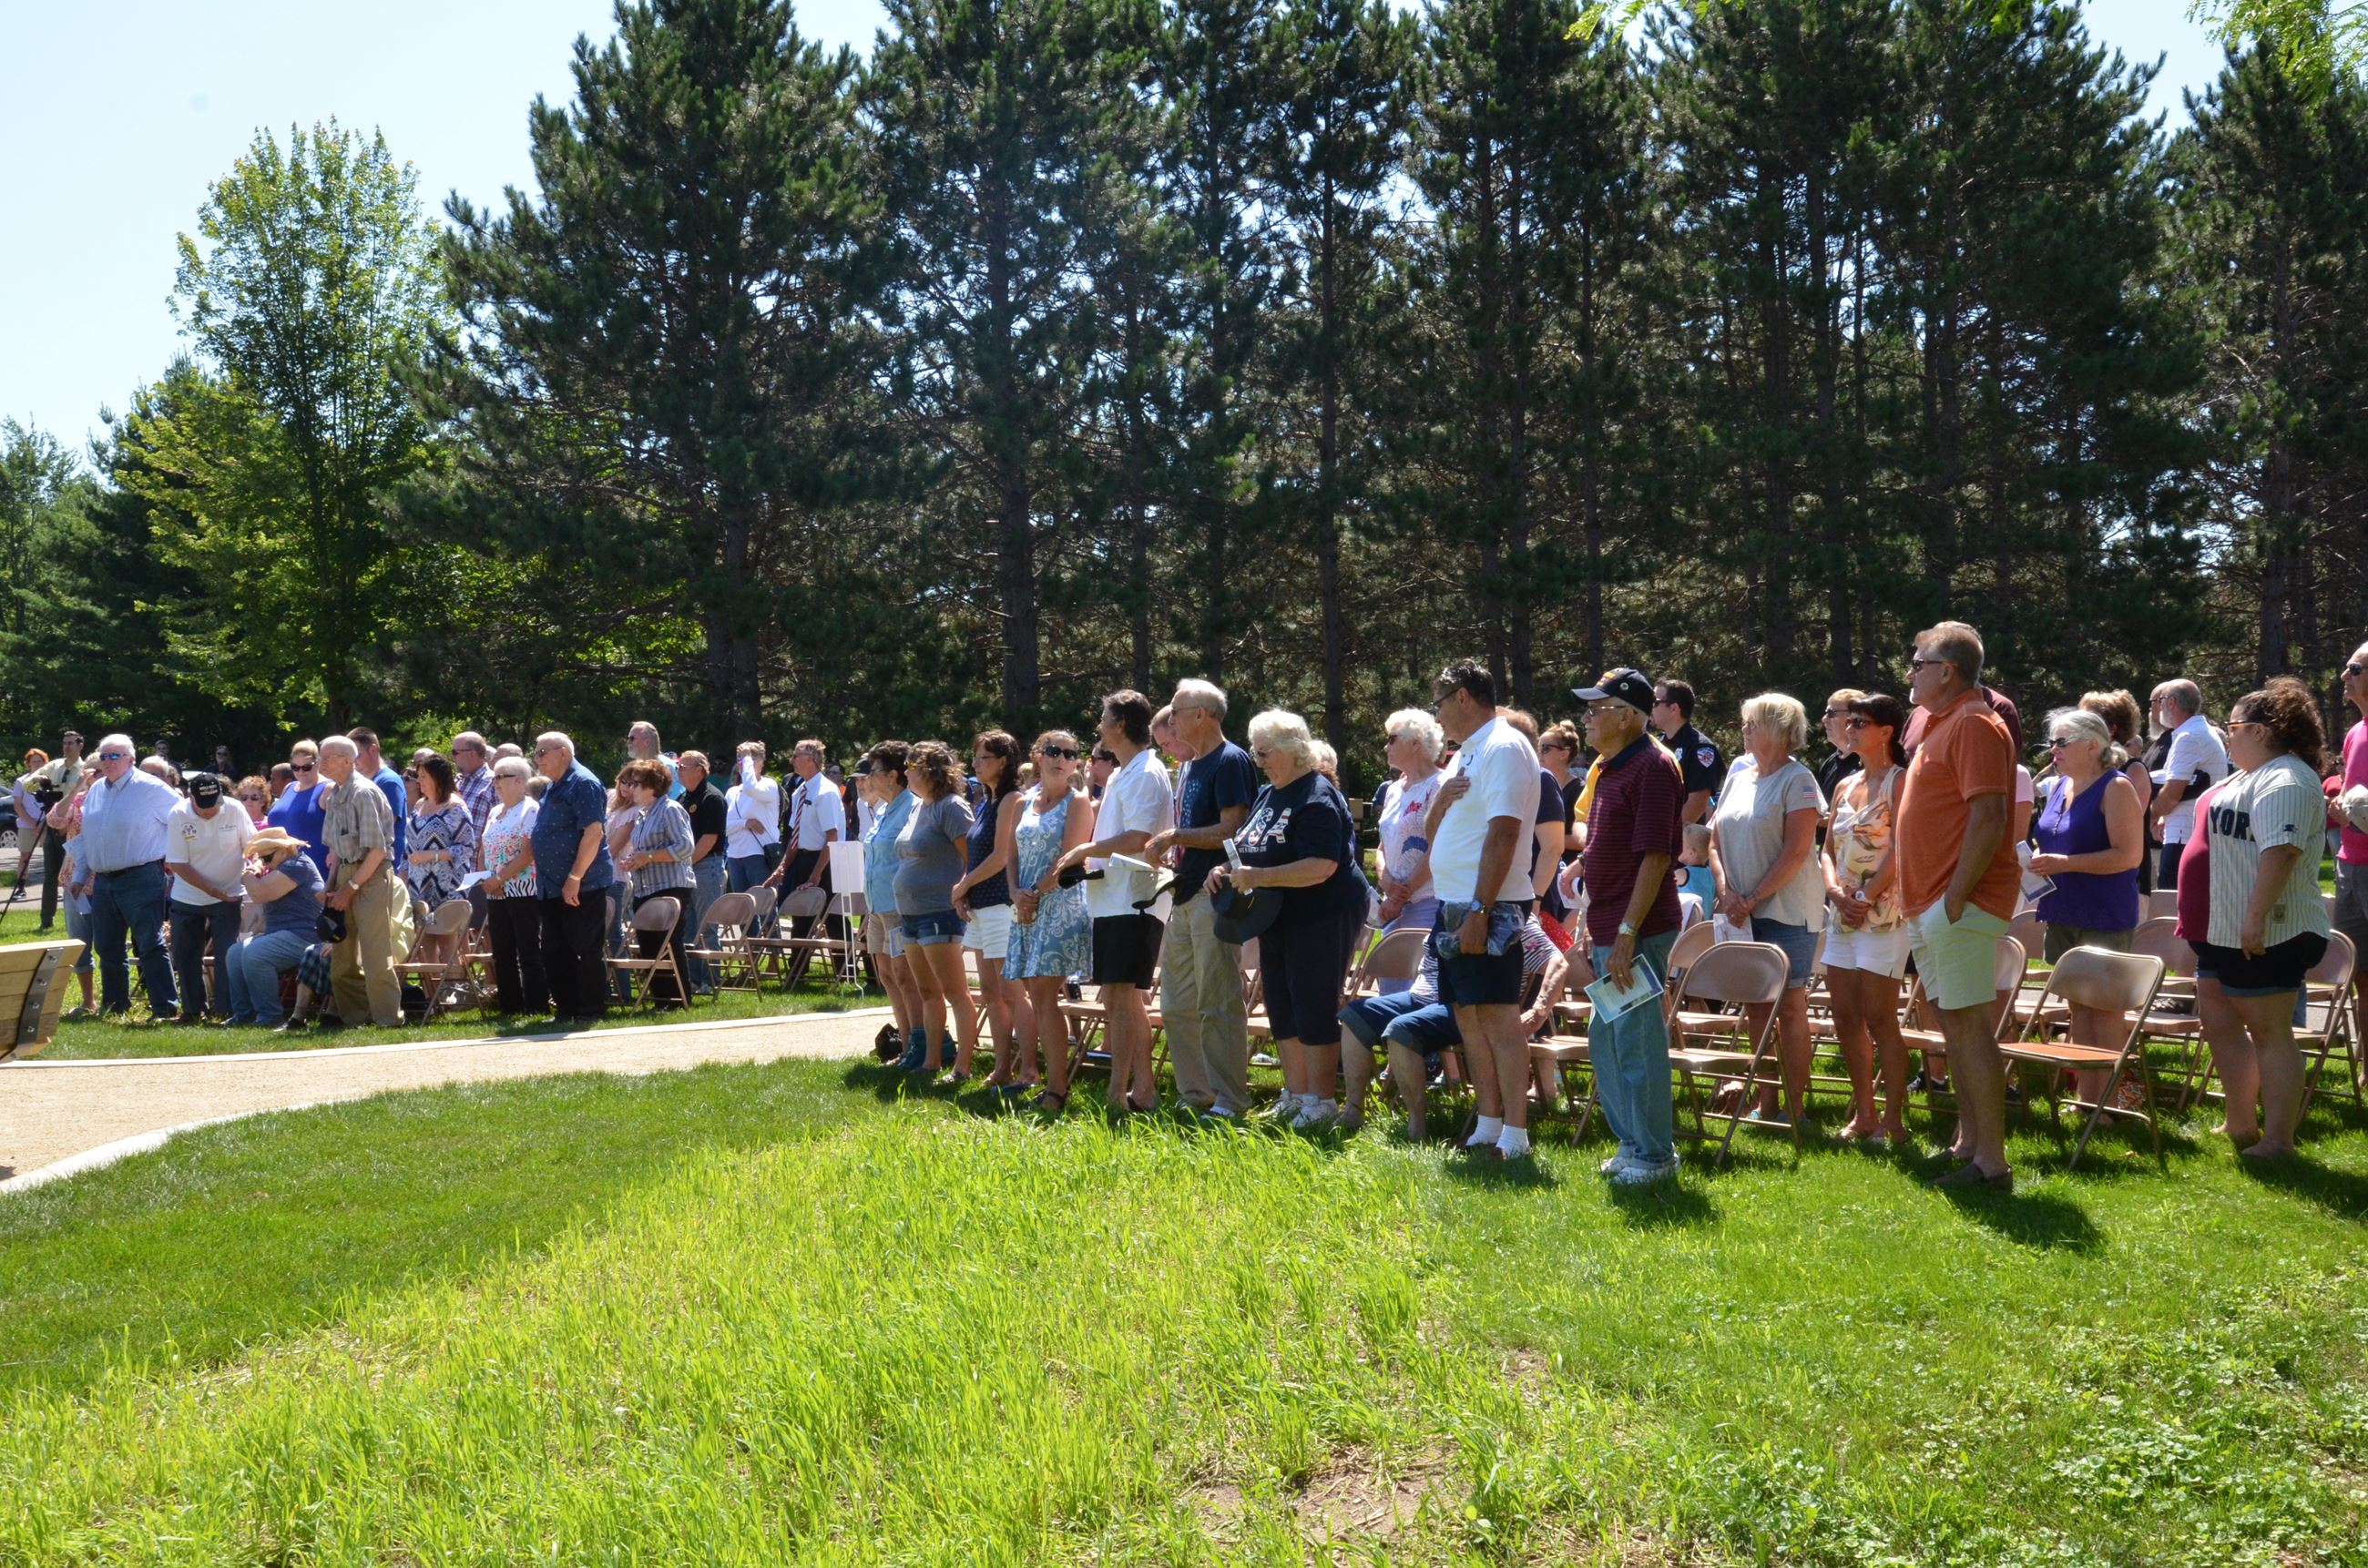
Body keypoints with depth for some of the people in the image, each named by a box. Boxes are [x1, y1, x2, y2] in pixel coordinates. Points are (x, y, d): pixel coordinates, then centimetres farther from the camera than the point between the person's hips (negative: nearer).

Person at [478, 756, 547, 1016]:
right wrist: (484, 879, -1)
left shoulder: (530, 810, -8)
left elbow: (527, 854, -16)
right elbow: (483, 851, 16)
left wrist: (499, 879, -17)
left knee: (529, 952, -5)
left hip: (523, 891, -8)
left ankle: (536, 1007, -3)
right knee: (502, 953, 9)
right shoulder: (494, 812, 17)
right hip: (496, 895, 8)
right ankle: (509, 1006, 15)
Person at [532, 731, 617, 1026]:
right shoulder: (553, 787, 17)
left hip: (582, 887, -10)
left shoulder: (582, 783, -12)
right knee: (555, 952, 11)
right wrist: (542, 871, 16)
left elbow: (594, 832, -21)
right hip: (554, 887, 10)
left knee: (588, 951, -2)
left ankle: (590, 1013, 4)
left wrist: (574, 878, -23)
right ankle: (565, 1010, 19)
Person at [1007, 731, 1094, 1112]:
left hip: (1061, 904, -6)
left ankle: (1056, 1088, -9)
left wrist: (1036, 894, -12)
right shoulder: (1024, 803, 16)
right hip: (1027, 907, 6)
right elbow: (1012, 855, 12)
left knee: (1045, 997, -12)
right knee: (1036, 998, 5)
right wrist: (1016, 892, -5)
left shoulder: (1078, 802, -1)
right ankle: (1053, 1083, 10)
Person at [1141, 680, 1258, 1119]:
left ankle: (1229, 1102, -2)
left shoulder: (1231, 761, -10)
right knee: (1177, 1005, 11)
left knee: (1218, 1005, -7)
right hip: (1185, 894, 10)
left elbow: (1231, 830, -18)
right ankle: (1195, 1096, 19)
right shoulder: (1190, 767, 19)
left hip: (1216, 895, -10)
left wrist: (1175, 837, -15)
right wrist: (1164, 847, 8)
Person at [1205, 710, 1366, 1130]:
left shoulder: (1318, 798, -16)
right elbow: (1254, 853, 21)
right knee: (1282, 1012, 12)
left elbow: (1321, 867, -26)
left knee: (1313, 1012, -5)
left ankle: (1320, 1103, 3)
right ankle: (1295, 1096, 22)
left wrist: (1258, 876, -29)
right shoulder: (1267, 796, 13)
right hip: (1278, 922, 9)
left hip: (1322, 920, -9)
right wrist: (1226, 869, 0)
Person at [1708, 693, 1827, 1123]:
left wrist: (1753, 899, -14)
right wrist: (1727, 892, -2)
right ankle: (1765, 1103, 15)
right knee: (1754, 1008, 8)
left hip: (1786, 912, -6)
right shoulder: (1738, 775, 12)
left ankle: (1794, 1107, 3)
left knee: (1789, 1008, -3)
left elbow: (1796, 852, -14)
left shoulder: (1797, 779, -7)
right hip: (1742, 912, 6)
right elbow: (1716, 841, 13)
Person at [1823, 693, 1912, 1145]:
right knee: (1845, 1018, 8)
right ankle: (1864, 1115, 18)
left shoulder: (1900, 781, -6)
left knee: (1879, 1019, -8)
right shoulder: (1845, 785, 16)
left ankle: (1894, 1123, -1)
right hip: (1843, 916, 8)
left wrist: (1867, 898, -17)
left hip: (1883, 915, -8)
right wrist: (1836, 893, -3)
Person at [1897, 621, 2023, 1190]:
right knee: (1953, 1024, 15)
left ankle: (1991, 1164, -5)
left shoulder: (1974, 725, -13)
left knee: (1969, 1025, -9)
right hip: (1929, 906, 11)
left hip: (1961, 905, -10)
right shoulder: (1941, 725, 19)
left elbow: (1989, 818, -22)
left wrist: (1955, 898, -23)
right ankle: (1968, 1144, 23)